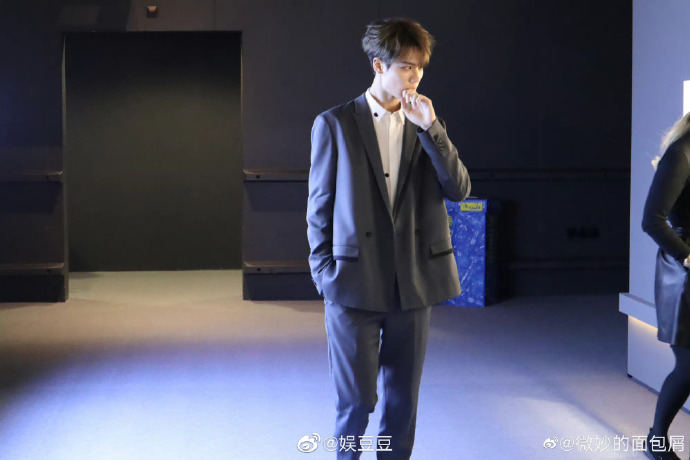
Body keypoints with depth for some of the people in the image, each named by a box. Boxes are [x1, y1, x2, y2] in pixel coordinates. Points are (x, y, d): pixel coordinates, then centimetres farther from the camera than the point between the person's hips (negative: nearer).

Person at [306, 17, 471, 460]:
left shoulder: (428, 127, 9)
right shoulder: (335, 124, -1)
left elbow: (460, 189, -3)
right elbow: (319, 206, 2)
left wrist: (430, 129, -11)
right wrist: (324, 274, 0)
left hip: (413, 285, 3)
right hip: (355, 284, -3)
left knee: (404, 400, 11)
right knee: (356, 400, 3)